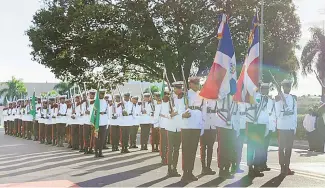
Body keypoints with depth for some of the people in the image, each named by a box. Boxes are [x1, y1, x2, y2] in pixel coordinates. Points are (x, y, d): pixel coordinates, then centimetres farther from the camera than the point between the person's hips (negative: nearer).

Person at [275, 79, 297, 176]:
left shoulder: (294, 98, 13)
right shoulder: (278, 97, -3)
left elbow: (295, 112, 12)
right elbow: (278, 113, -5)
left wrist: (295, 125, 8)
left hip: (291, 127, 5)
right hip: (282, 127, -5)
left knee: (289, 147, 8)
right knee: (282, 147, 0)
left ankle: (287, 167, 16)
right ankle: (282, 168, 5)